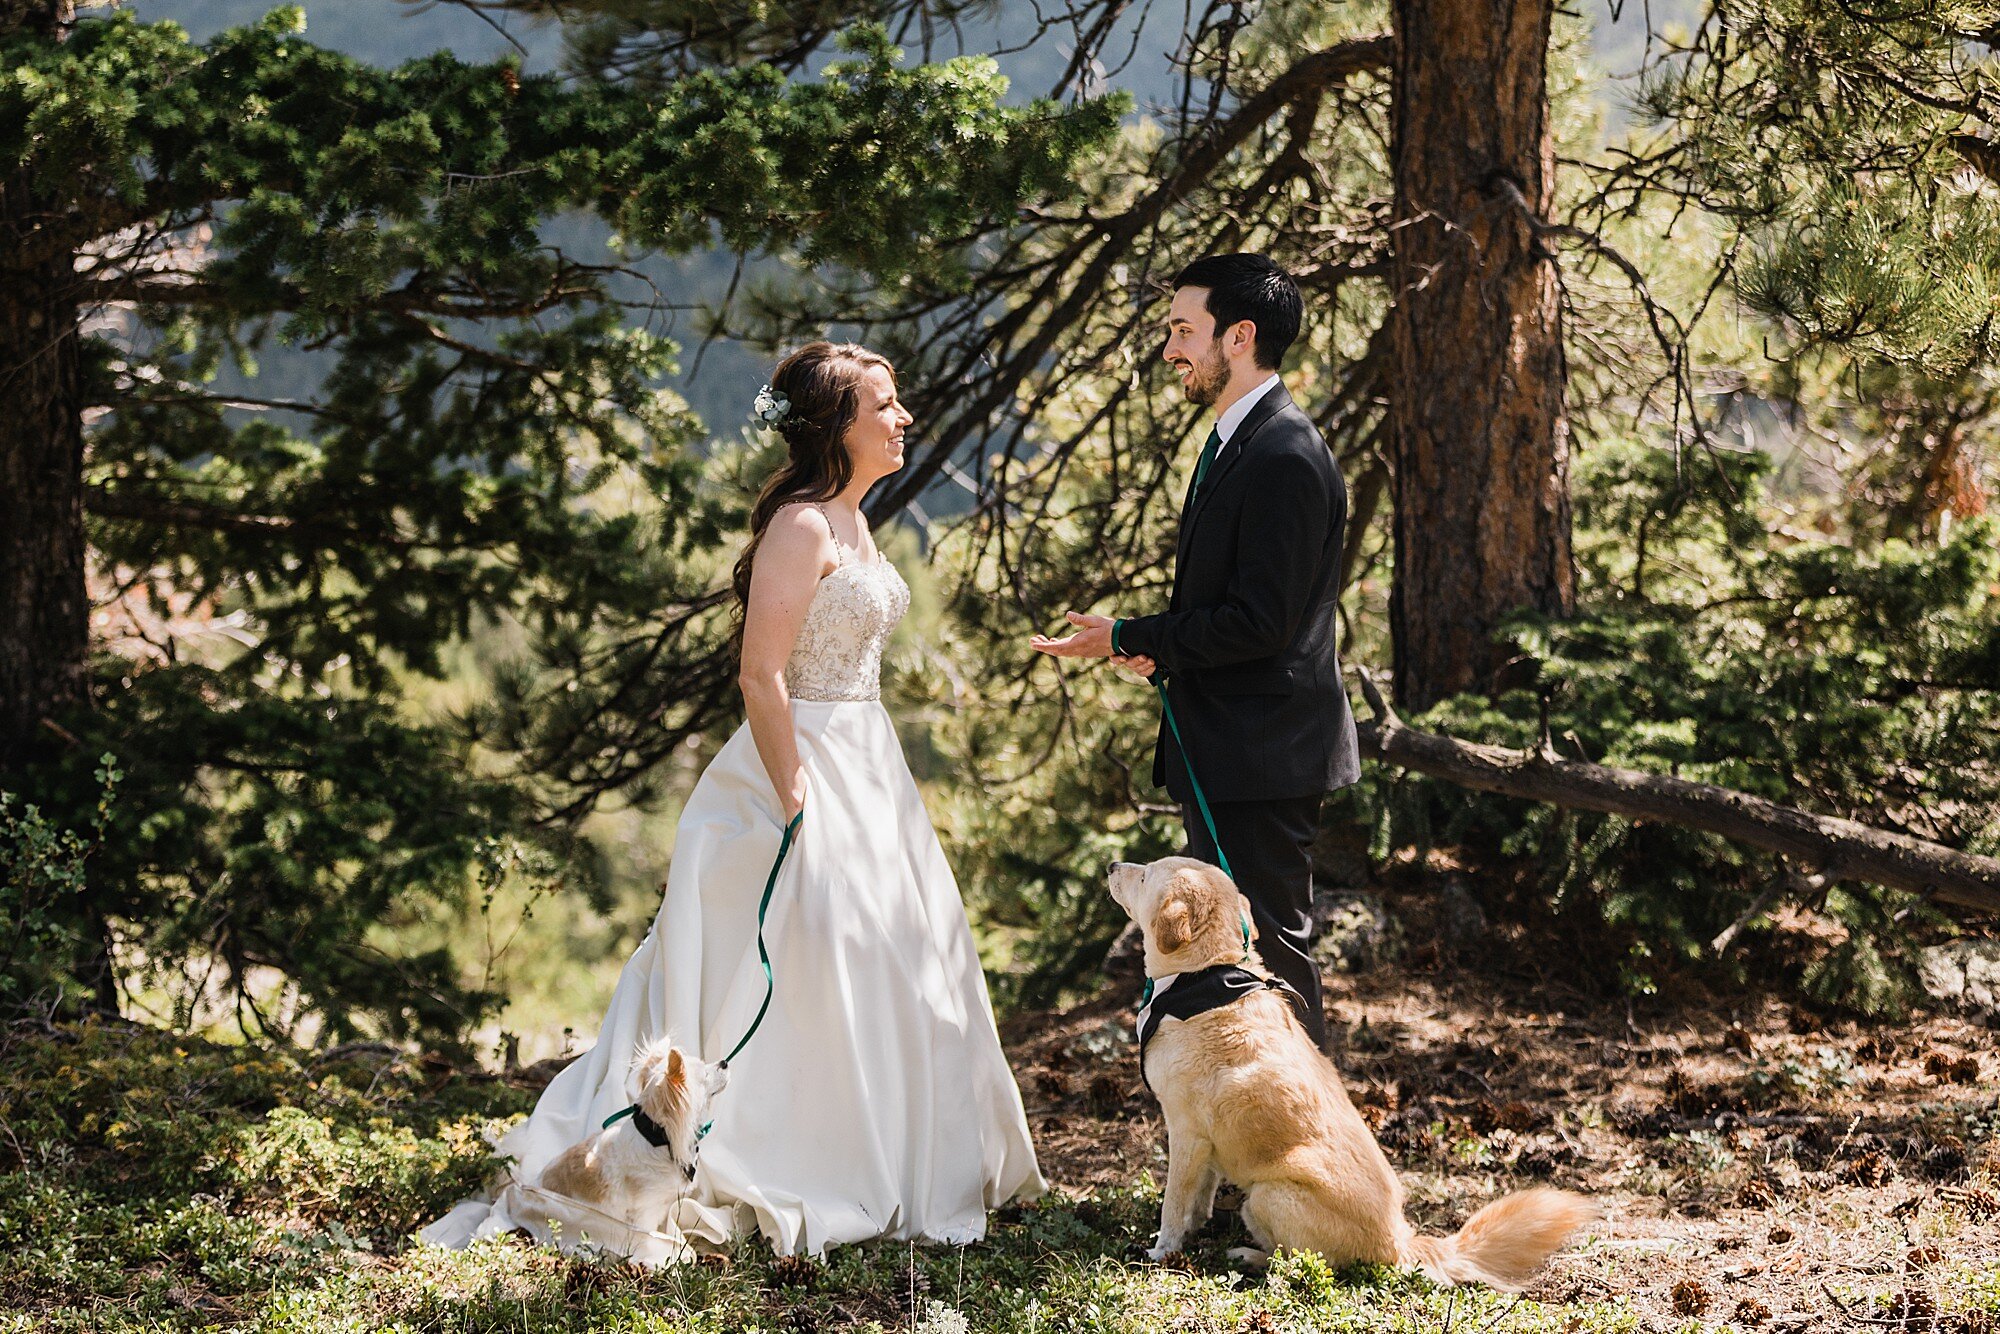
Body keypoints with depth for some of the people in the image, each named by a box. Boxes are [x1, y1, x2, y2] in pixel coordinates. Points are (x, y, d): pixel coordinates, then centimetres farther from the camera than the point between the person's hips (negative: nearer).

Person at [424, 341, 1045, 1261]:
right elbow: (762, 676, -21)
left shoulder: (849, 522, 13)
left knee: (879, 977, 13)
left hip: (865, 768, 10)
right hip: (806, 775, -10)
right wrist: (796, 805, -23)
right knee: (805, 982, -5)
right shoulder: (800, 525, -16)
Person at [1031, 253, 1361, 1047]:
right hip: (1226, 755, 11)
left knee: (1268, 947, -6)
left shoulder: (1283, 460, -20)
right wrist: (1164, 646, 3)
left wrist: (1128, 640, -15)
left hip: (1260, 758, -11)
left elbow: (1259, 622, -23)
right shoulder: (1236, 443, 15)